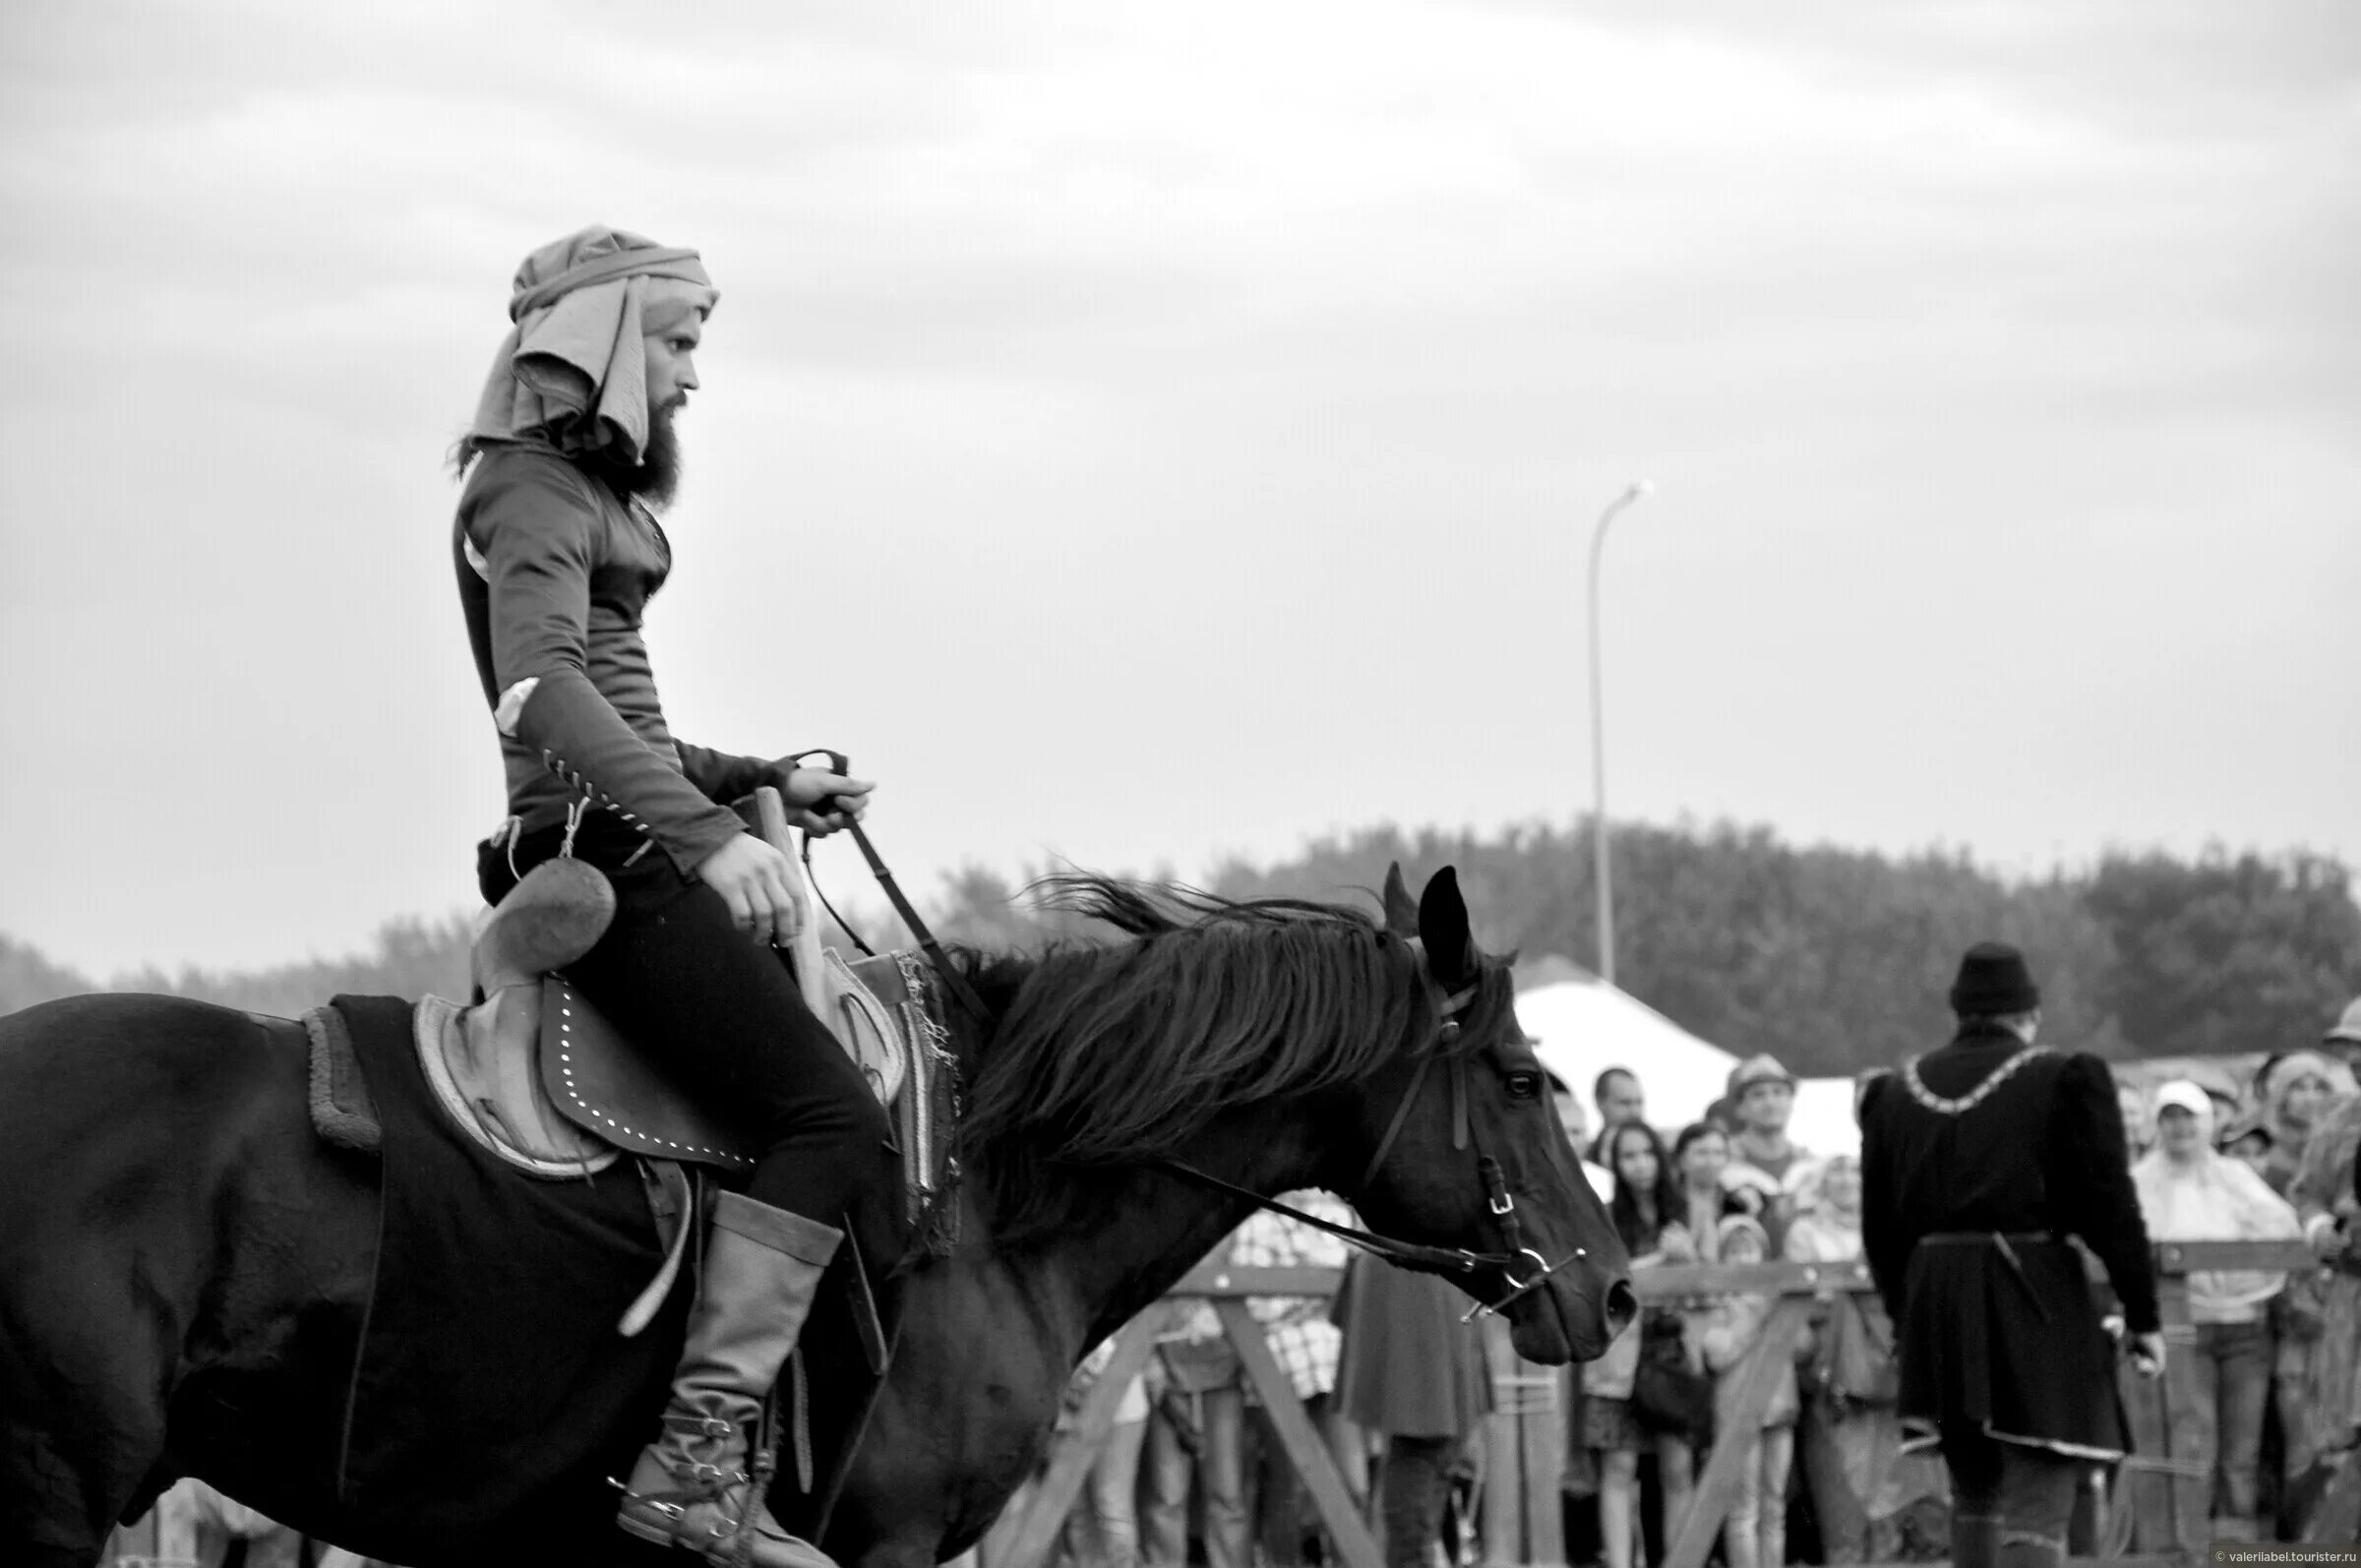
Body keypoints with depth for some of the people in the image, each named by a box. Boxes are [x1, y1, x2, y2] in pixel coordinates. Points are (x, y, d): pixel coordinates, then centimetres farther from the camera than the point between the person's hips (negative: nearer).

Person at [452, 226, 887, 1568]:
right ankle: (695, 1459, -28)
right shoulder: (534, 490, -8)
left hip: (625, 853, 11)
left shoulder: (582, 492, 24)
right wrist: (709, 831, -35)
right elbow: (541, 690, -26)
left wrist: (763, 779, 19)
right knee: (834, 1115, -21)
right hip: (604, 858, -11)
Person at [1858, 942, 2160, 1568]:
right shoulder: (2065, 1081, -5)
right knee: (2036, 1508, -7)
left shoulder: (1895, 1092, 9)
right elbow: (2111, 1209, -7)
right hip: (2036, 1305, -5)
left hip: (1936, 1311, 5)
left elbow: (1880, 1227, 14)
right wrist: (2142, 1315, 1)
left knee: (1973, 1489, 21)